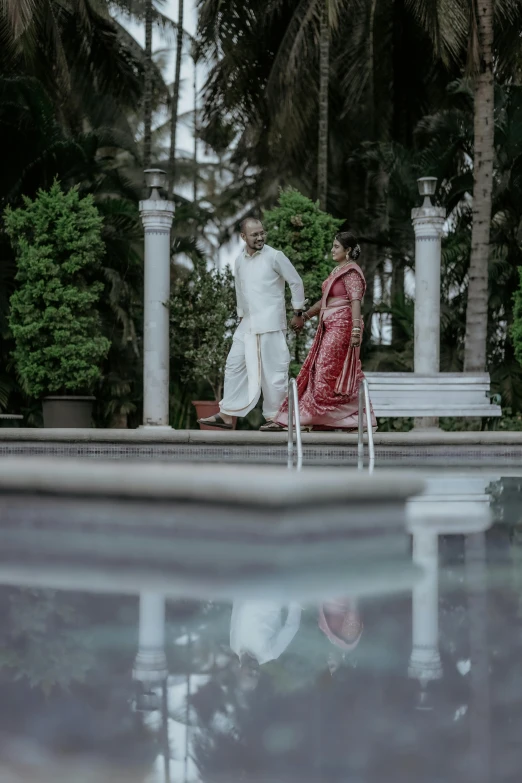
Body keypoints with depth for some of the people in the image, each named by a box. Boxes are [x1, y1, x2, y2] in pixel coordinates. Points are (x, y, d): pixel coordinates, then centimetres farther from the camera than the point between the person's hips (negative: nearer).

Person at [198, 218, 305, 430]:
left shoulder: (275, 256, -8)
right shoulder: (240, 260, 10)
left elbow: (296, 282, -3)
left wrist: (298, 313, -2)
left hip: (270, 323, -6)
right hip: (248, 323, 6)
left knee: (273, 369, -4)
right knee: (234, 365, 6)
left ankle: (274, 416, 4)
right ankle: (226, 415, 12)